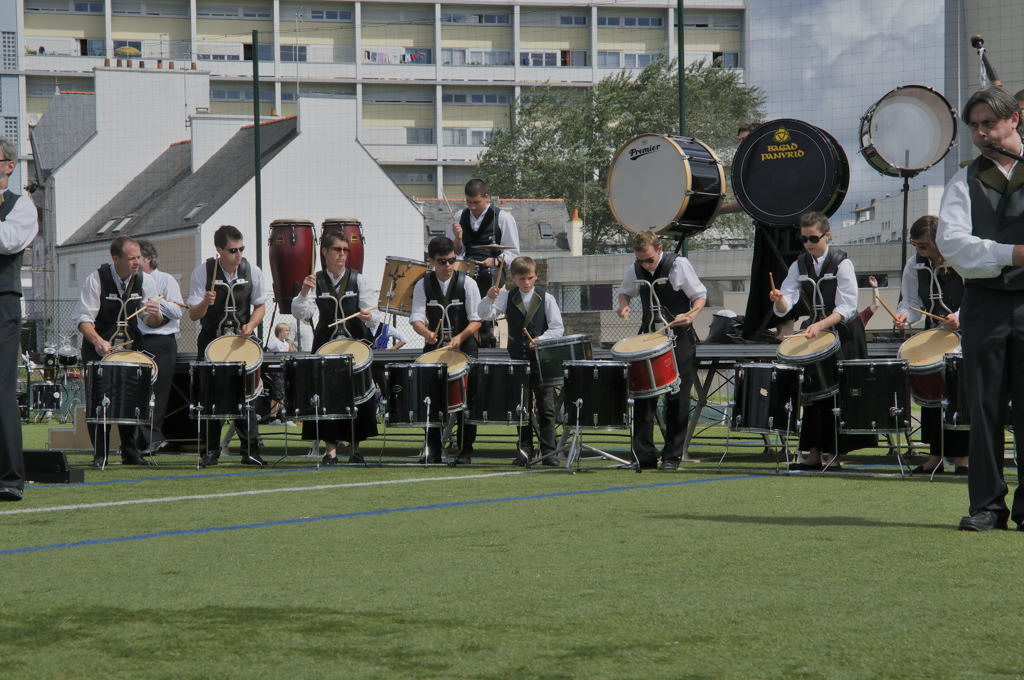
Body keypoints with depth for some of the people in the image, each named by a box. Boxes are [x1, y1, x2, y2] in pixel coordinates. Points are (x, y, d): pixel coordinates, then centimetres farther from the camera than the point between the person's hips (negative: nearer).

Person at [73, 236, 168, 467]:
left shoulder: (145, 281, -1)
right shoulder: (96, 279, -12)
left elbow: (152, 323, 4)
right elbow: (84, 319, -15)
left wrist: (155, 315, -21)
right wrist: (98, 341, -33)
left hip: (131, 345, 3)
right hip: (99, 346, -3)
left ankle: (131, 453, 7)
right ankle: (100, 454, -3)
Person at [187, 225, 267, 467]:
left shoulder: (252, 272, -1)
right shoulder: (202, 272, -7)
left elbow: (260, 306, 10)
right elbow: (193, 315, -8)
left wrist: (251, 325, -9)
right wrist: (205, 303, -30)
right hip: (211, 340, -1)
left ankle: (251, 450, -3)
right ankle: (210, 451, 9)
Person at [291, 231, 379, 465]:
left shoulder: (358, 280, 4)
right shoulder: (316, 281, 3)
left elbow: (371, 310, -2)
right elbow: (300, 313, -7)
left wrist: (368, 316, -25)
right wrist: (304, 292, -24)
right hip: (326, 345, 0)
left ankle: (355, 446, 12)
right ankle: (330, 447, 5)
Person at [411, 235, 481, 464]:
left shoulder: (467, 283, -1)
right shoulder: (423, 286, 3)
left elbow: (476, 320, -4)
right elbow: (417, 319, -6)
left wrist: (460, 337, -21)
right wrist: (426, 333, -28)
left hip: (464, 347, -2)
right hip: (434, 347, 2)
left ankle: (465, 450, 4)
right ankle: (432, 451, 5)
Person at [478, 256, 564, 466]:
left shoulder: (545, 298, 0)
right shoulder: (507, 297, 4)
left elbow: (558, 328, -1)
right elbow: (486, 315, -8)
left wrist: (542, 339, -18)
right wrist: (490, 299, -27)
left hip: (542, 358, -2)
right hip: (517, 359, 2)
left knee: (546, 407, -1)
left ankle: (548, 451, 4)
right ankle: (525, 449, 14)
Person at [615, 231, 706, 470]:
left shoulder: (679, 265, -9)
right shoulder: (636, 270, 3)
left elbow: (700, 296, -3)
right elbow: (624, 292, 22)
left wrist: (691, 314, -22)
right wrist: (624, 304, -1)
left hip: (678, 338, -4)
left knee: (677, 399, -2)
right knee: (643, 397, 0)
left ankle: (672, 457, 5)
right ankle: (643, 456, 5)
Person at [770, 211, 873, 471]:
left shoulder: (841, 263, -11)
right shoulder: (800, 265, 4)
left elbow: (846, 307, -18)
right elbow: (785, 306, -4)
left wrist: (821, 325, -32)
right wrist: (779, 300, -28)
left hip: (844, 332, -5)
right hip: (815, 331, 5)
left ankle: (836, 455, -2)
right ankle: (814, 452, 7)